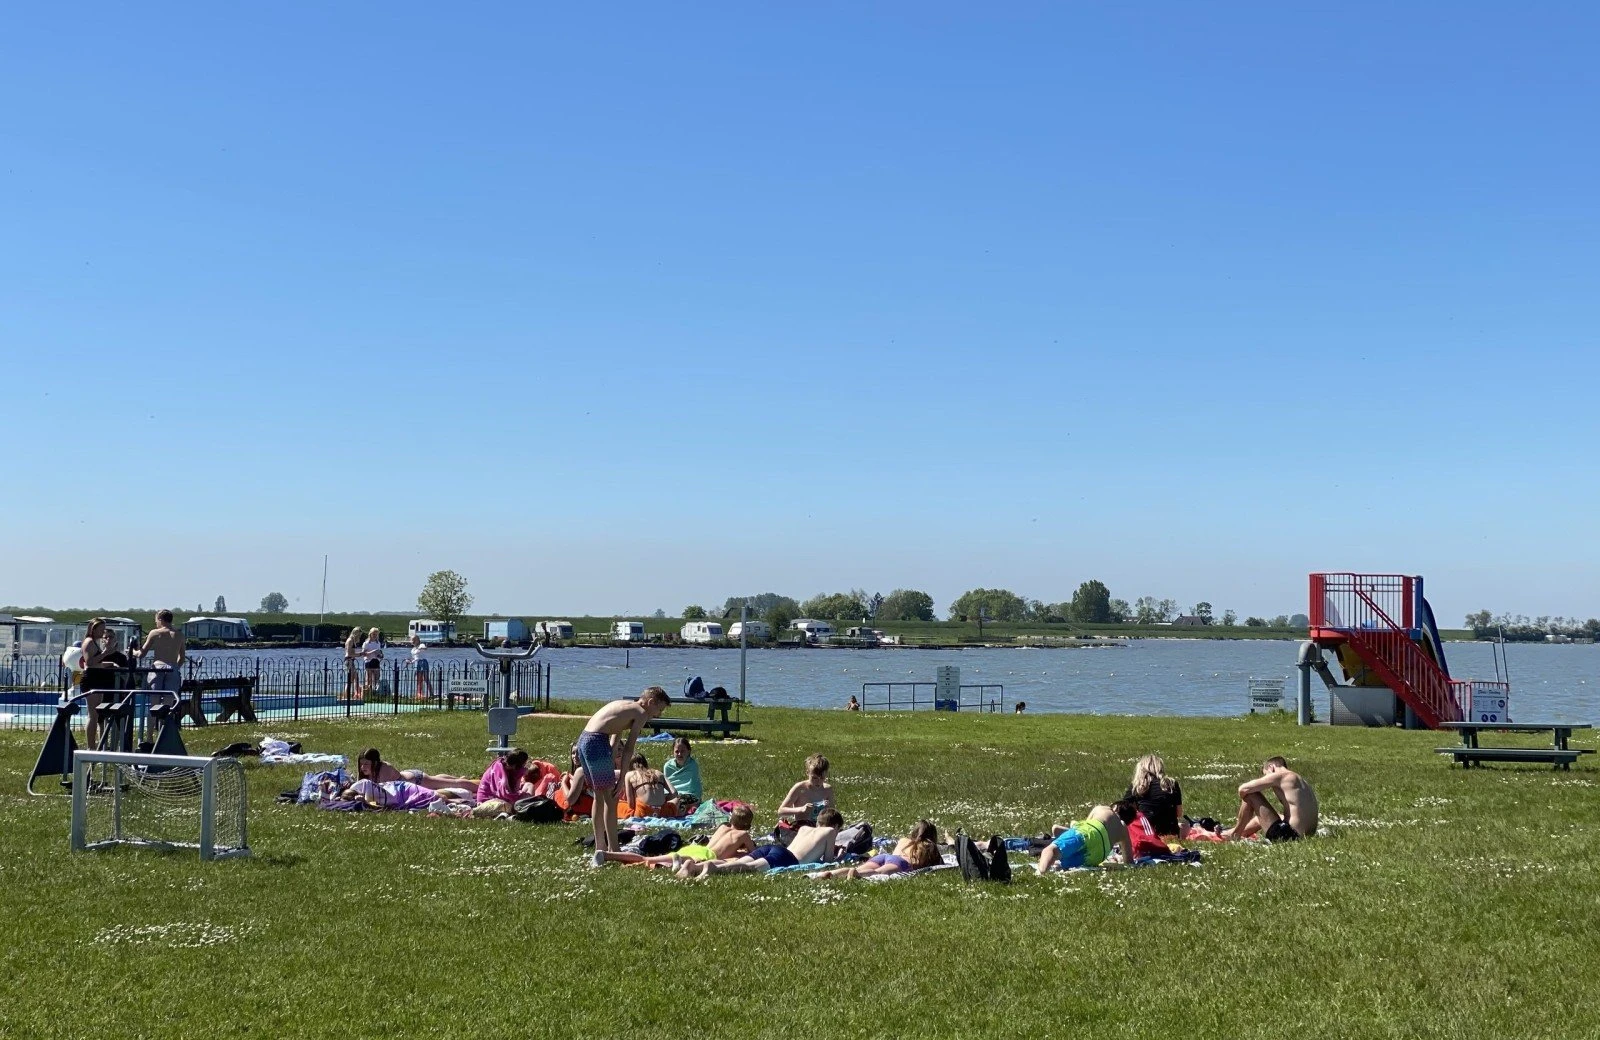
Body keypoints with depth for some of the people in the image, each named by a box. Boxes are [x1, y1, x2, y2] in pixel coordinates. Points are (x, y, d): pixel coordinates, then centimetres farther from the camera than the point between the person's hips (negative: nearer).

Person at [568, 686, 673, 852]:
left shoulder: (624, 706, 25)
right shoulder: (641, 713, -1)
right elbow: (628, 748, -7)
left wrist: (611, 770, 23)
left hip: (583, 740, 9)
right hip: (596, 742, -9)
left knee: (600, 795, 19)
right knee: (610, 798, -1)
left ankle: (600, 846, 26)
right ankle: (613, 849, 0)